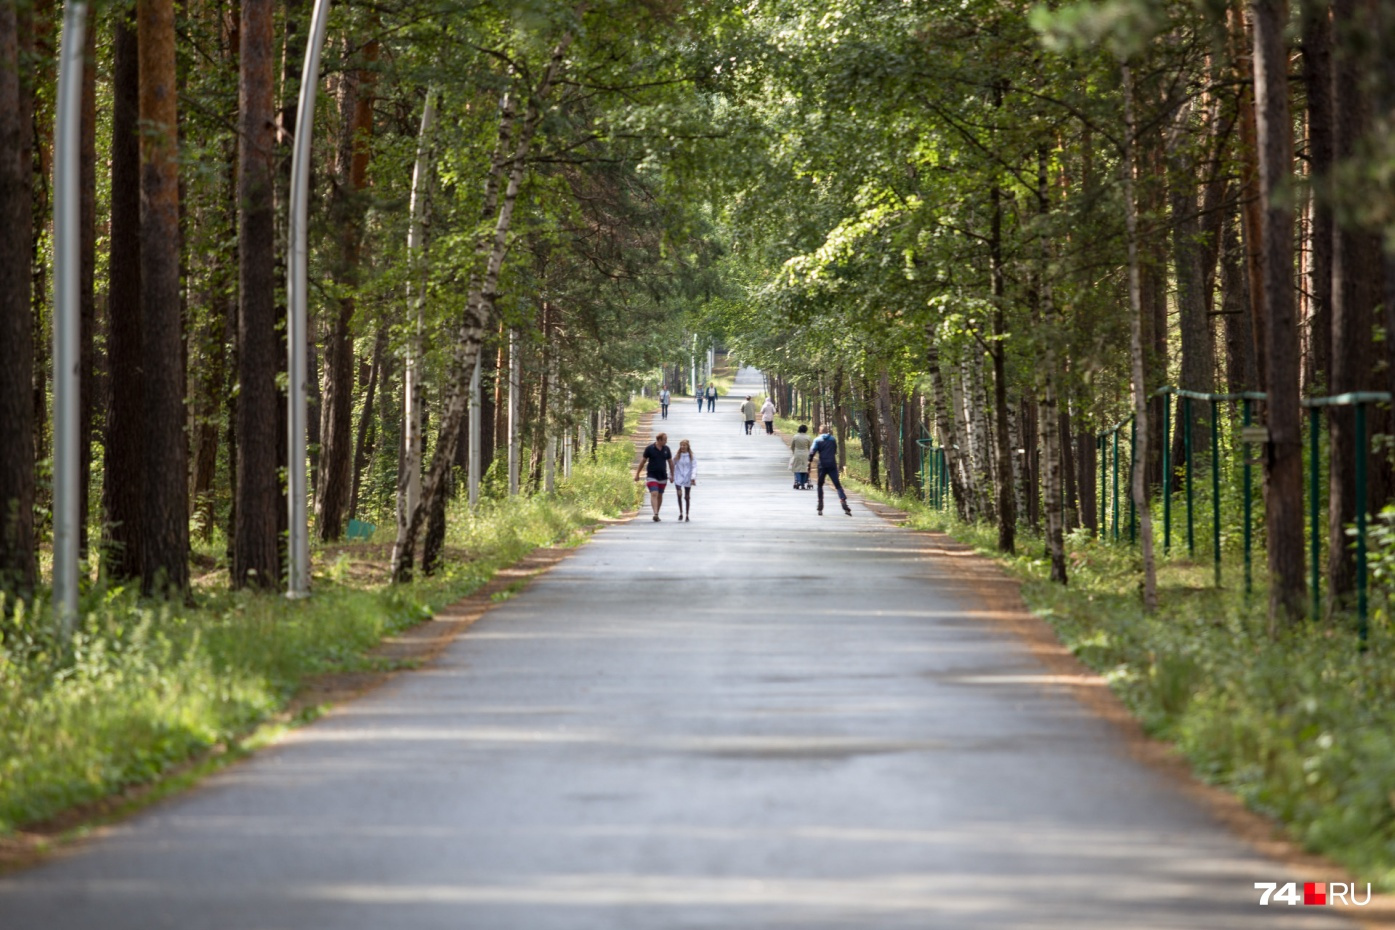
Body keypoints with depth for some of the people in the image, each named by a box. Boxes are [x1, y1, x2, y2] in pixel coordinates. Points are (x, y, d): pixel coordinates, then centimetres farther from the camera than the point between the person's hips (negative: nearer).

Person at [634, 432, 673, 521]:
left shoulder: (666, 449, 3)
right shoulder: (649, 448, -6)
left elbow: (670, 462, 13)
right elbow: (643, 461, 1)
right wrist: (637, 474, 3)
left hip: (663, 476, 4)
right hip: (652, 476, -4)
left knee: (660, 495, 10)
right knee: (654, 494, -17)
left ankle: (657, 515, 22)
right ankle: (655, 514, -27)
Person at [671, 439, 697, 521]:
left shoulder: (691, 457, 0)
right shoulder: (677, 457, 3)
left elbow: (694, 467, -4)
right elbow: (673, 466, 10)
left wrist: (693, 477, -15)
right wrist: (672, 476, 11)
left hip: (687, 479, 0)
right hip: (678, 478, 0)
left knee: (687, 497, 8)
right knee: (679, 494, -21)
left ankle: (687, 515, 18)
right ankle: (681, 513, -14)